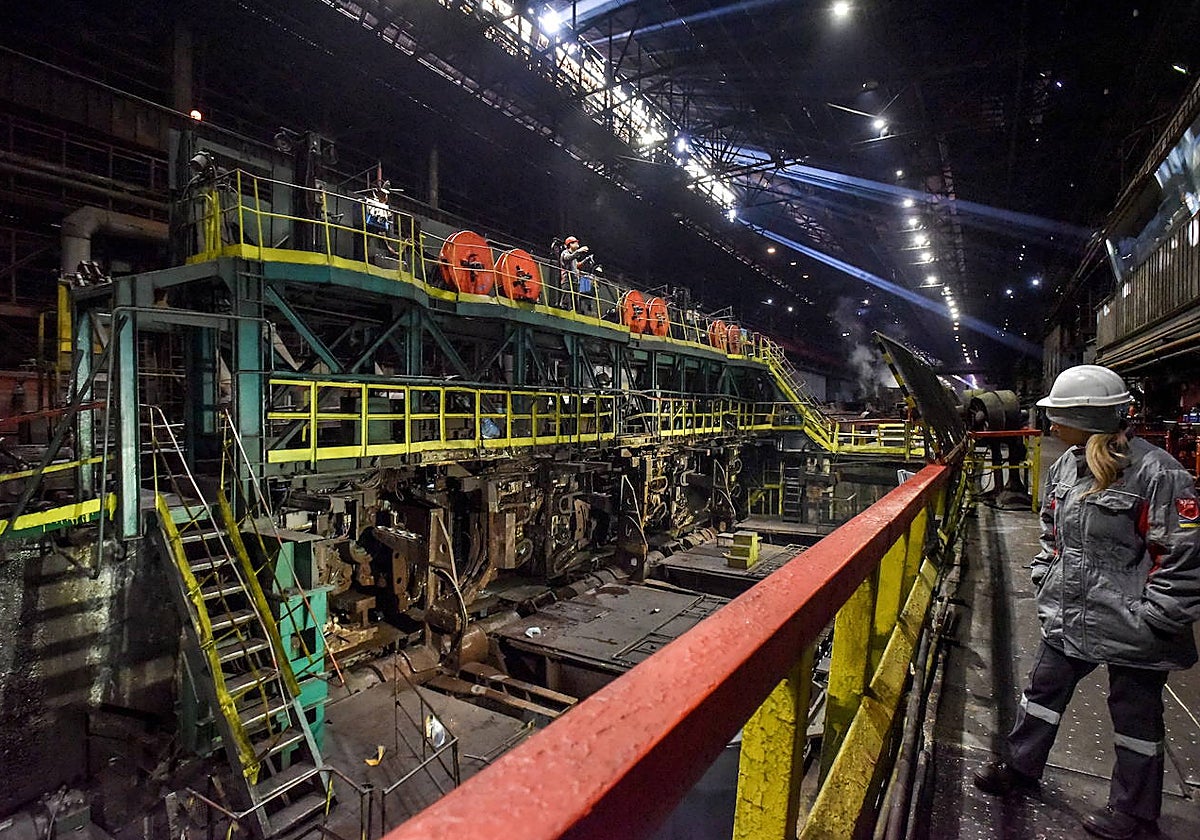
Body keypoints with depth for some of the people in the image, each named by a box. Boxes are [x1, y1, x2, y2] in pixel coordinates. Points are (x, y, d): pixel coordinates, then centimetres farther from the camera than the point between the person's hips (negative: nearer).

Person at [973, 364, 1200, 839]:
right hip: (1070, 617, 7)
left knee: (1135, 713, 14)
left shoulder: (1155, 472, -19)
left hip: (1130, 628, -7)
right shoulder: (1066, 466, 3)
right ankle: (1022, 767, 37)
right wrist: (1046, 579, 11)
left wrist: (1154, 618, -16)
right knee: (1045, 690, 18)